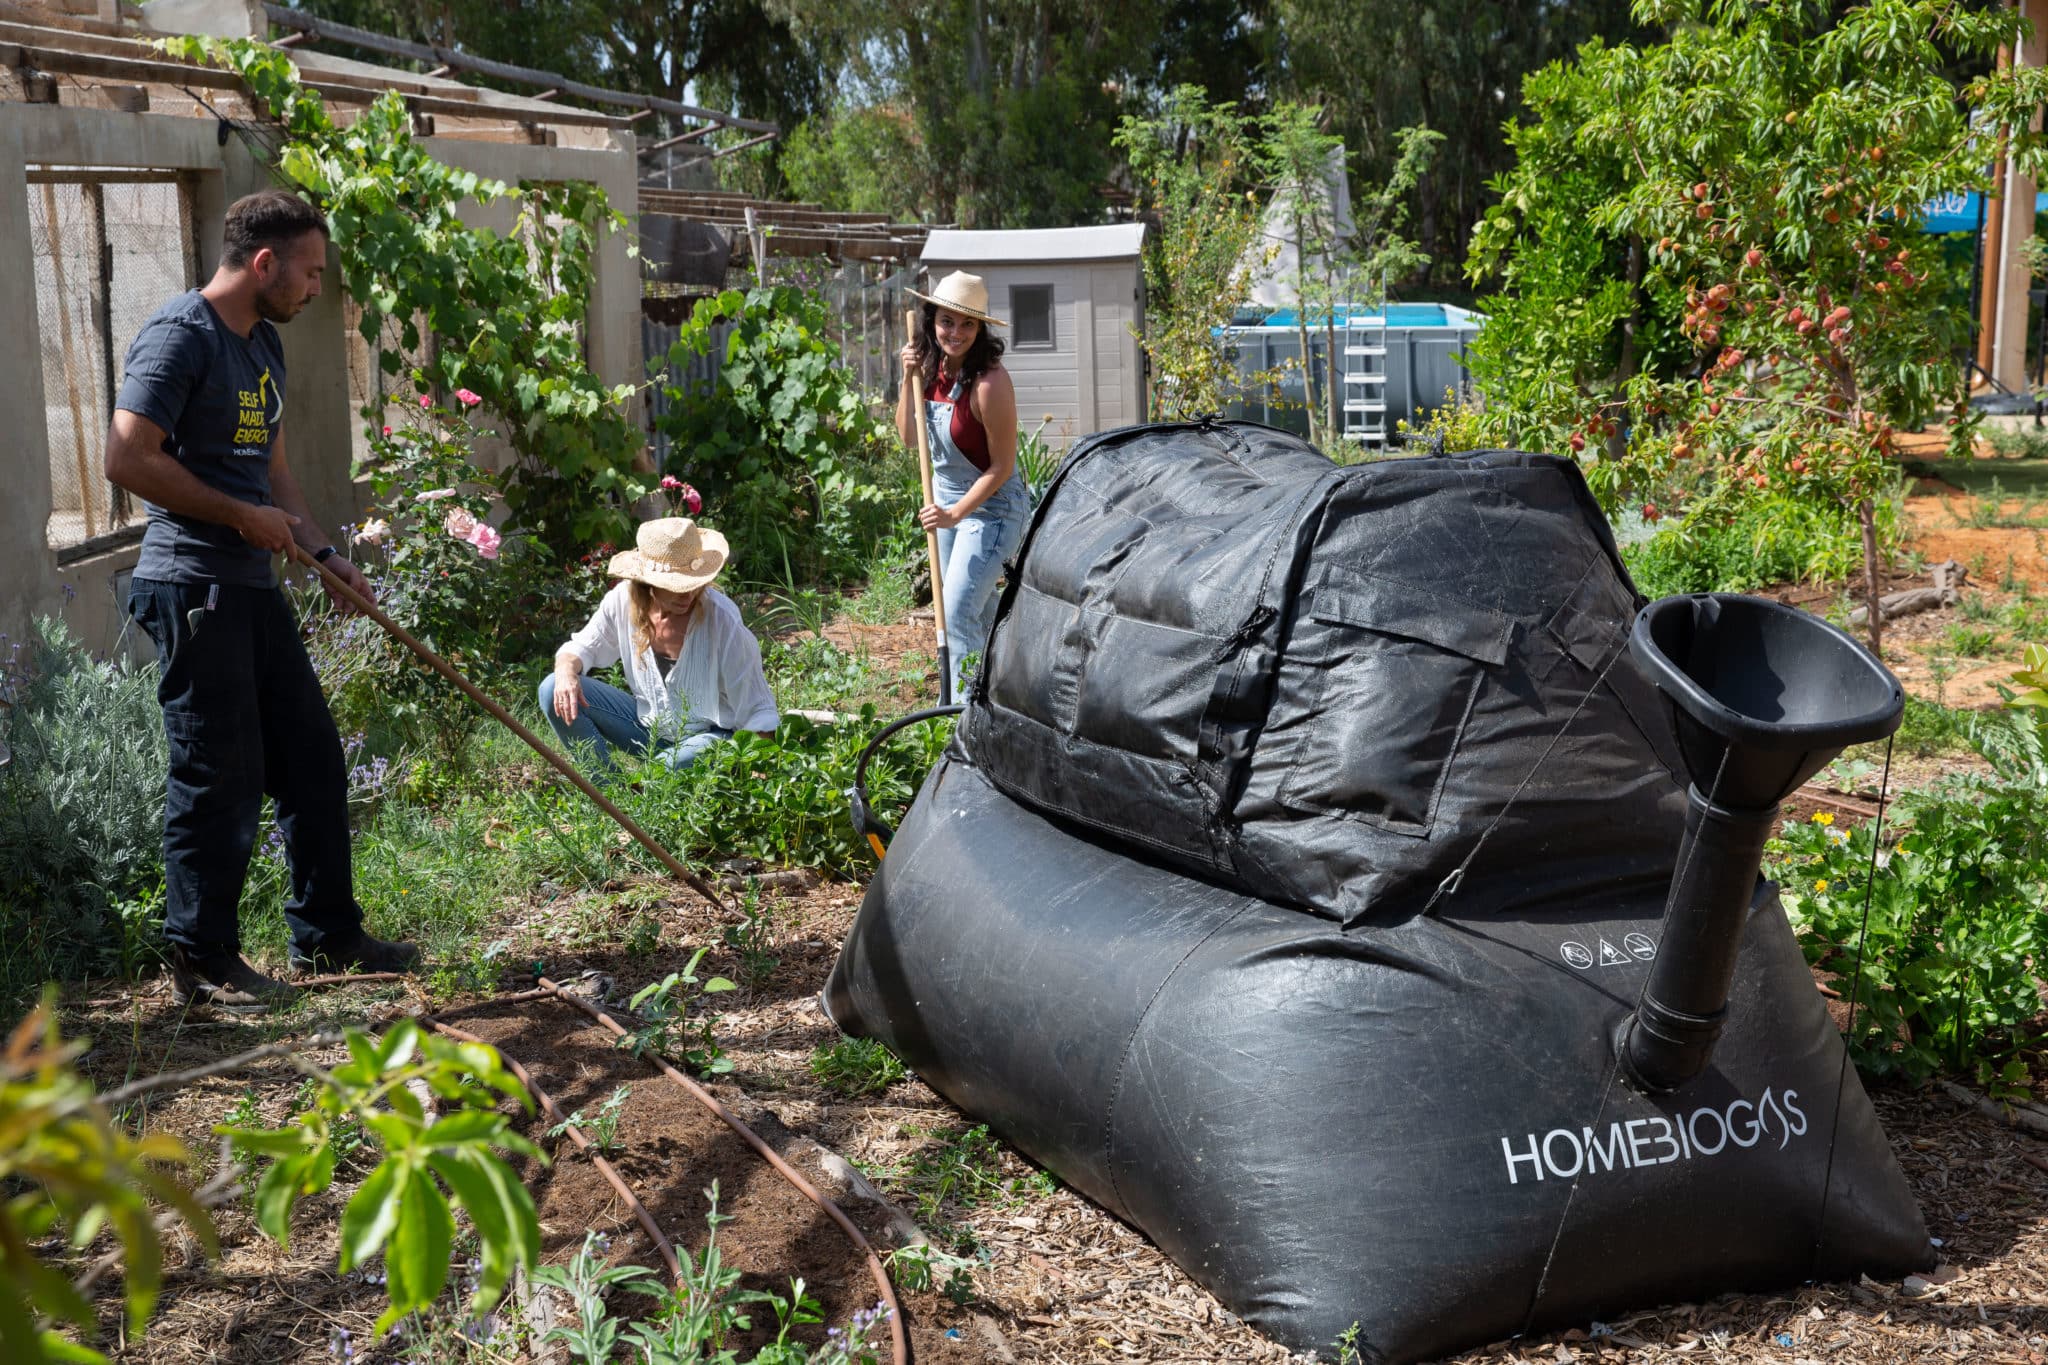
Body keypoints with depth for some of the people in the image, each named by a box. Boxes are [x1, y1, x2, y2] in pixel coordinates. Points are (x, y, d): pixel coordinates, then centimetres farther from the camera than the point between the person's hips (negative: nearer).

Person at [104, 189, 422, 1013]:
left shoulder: (263, 343, 16)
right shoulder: (179, 336, -13)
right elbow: (129, 458, -20)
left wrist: (323, 551, 12)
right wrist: (241, 515, -16)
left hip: (253, 588, 9)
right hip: (191, 589, -9)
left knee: (313, 760, 12)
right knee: (219, 777, -3)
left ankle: (327, 935, 23)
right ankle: (202, 962, 9)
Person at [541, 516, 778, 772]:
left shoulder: (721, 619, -24)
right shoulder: (623, 600, -14)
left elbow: (758, 712, -19)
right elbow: (582, 647, 2)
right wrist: (566, 671, -22)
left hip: (712, 735, -5)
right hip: (648, 723, 5)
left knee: (676, 763, -40)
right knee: (554, 691, -11)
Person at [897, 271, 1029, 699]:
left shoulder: (989, 382, -27)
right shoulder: (934, 368, -4)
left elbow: (1002, 466, -21)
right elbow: (910, 438, -1)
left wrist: (956, 513, -24)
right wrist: (909, 379, -12)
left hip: (991, 507, -8)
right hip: (948, 498, 8)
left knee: (958, 615, -13)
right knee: (980, 613, 21)